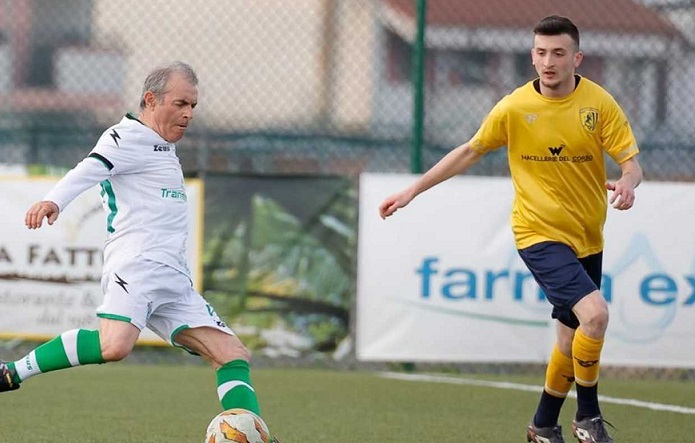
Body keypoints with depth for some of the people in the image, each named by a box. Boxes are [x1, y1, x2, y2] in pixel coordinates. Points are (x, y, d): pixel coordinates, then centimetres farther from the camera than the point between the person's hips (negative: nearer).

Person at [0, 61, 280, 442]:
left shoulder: (163, 146, 27)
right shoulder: (127, 137, -1)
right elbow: (89, 169, -19)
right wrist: (53, 200, -36)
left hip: (173, 279, 10)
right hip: (136, 264, -10)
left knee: (233, 354, 1)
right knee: (114, 345, -33)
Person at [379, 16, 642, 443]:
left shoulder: (599, 103, -6)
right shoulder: (515, 108, -7)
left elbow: (632, 163, -9)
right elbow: (469, 152, 4)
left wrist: (628, 183, -33)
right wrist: (413, 190, 5)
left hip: (587, 237, 3)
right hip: (540, 232, -3)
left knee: (574, 335, 11)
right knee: (595, 312, -24)